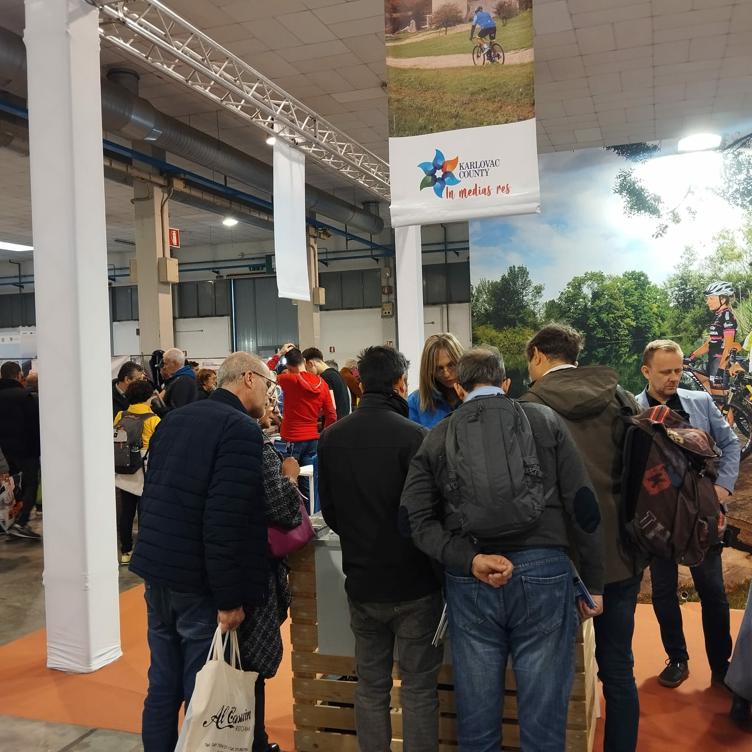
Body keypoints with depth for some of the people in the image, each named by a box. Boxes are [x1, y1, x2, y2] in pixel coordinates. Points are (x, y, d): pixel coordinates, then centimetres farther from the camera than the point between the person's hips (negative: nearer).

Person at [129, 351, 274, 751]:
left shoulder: (174, 419, 10)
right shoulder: (242, 430, -16)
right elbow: (225, 521, -22)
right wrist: (230, 598, -18)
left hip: (156, 573, 8)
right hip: (200, 583, -8)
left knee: (163, 686, 17)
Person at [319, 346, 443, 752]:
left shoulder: (331, 437, -1)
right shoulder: (414, 437, -18)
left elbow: (328, 510, 6)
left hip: (361, 582, 4)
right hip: (414, 583, -4)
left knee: (371, 686, 16)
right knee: (418, 688, 9)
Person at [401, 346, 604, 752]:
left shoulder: (437, 437, 7)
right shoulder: (545, 420, 5)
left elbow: (415, 519, -3)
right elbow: (582, 506, 1)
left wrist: (470, 561, -10)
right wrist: (593, 583, 8)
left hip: (468, 582, 1)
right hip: (544, 572, -1)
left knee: (476, 718, 15)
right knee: (543, 717, 12)